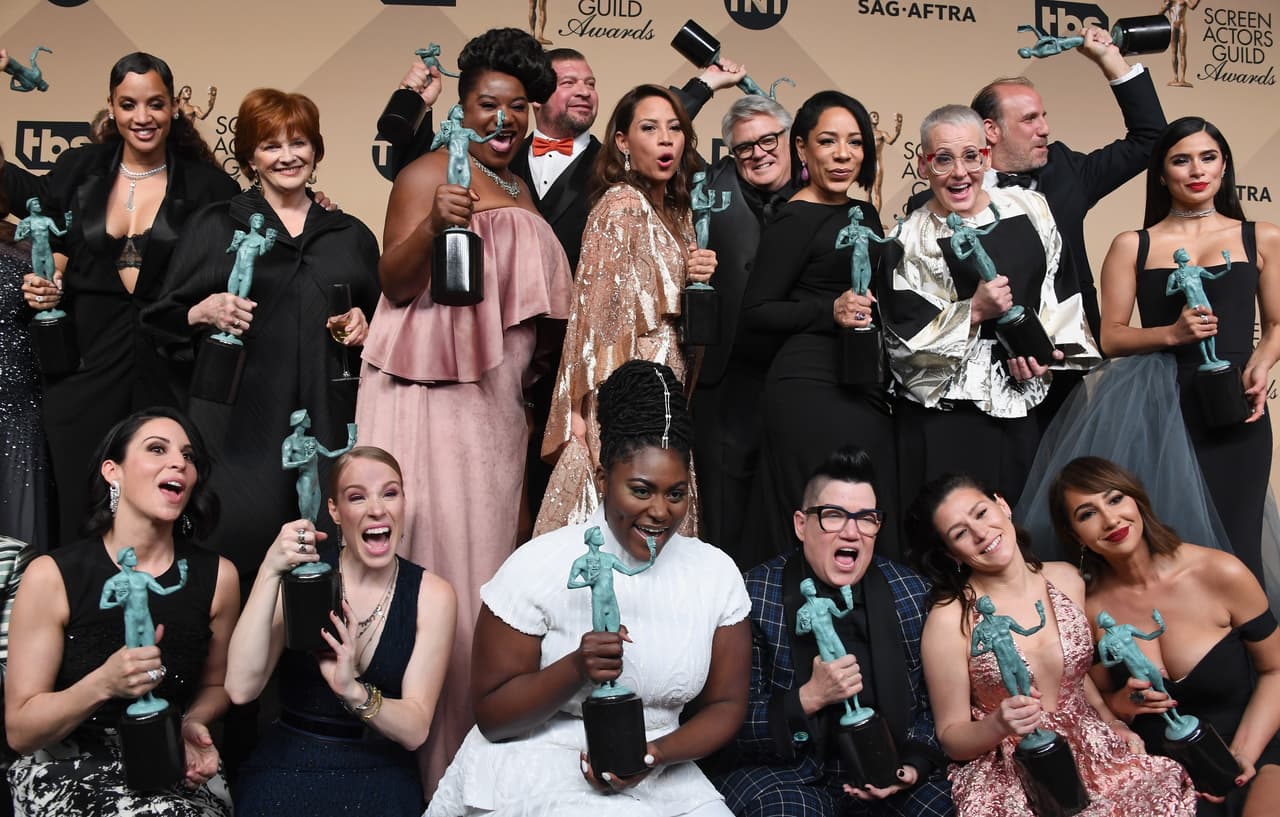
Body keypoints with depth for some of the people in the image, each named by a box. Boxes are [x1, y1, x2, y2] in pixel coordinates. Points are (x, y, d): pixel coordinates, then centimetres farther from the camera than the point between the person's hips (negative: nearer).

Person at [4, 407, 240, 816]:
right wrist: (103, 683, -26)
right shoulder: (51, 576, -11)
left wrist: (191, 724, -9)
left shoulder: (216, 577, -4)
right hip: (68, 767, -3)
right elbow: (19, 731, -9)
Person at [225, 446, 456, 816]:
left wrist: (353, 691, -27)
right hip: (287, 769, 0)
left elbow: (415, 730, -9)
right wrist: (270, 572, -23)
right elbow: (241, 689, -16)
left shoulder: (432, 595, -5)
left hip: (379, 776, 0)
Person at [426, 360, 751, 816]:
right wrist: (576, 667, -23)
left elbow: (726, 705, 5)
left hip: (657, 776, 4)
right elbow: (492, 717, -6)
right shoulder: (540, 566, -10)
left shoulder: (716, 573, 0)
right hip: (536, 761, -3)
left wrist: (657, 753, -13)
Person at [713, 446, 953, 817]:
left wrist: (914, 765, -11)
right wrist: (808, 698, -24)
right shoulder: (756, 596, -11)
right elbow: (734, 724, -11)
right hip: (787, 773, -4)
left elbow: (933, 705, 7)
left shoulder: (912, 594, 0)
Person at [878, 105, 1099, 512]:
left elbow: (1062, 292, 9)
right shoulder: (910, 241, -5)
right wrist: (974, 312, -17)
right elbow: (904, 340, -8)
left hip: (1029, 407, 4)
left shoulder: (1029, 208, 6)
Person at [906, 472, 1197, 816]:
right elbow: (951, 739, -5)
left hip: (1090, 750, 5)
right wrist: (999, 725, -23)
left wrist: (1113, 723, 5)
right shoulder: (949, 619, -13)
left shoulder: (1065, 579, 2)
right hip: (1008, 776, -5)